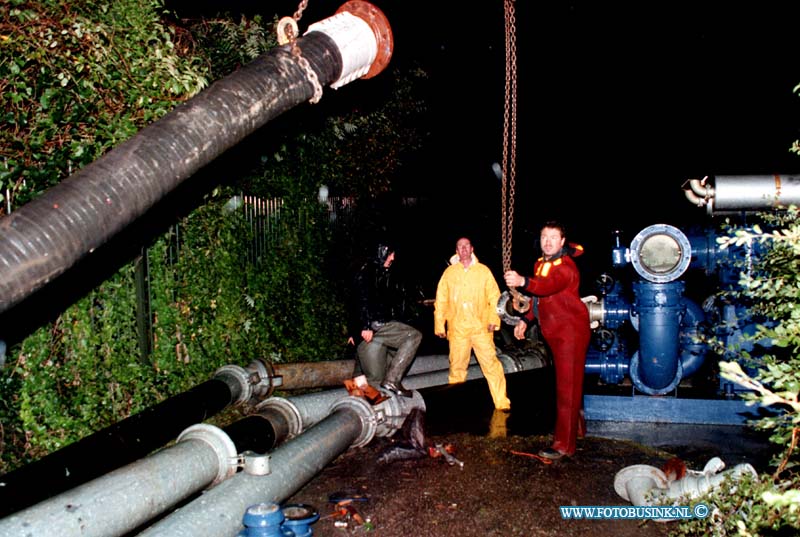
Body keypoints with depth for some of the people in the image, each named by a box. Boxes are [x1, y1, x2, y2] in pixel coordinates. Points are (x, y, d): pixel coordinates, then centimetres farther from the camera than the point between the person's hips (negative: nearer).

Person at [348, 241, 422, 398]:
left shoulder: (382, 274, 26)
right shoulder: (367, 271, -2)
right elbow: (363, 300, -16)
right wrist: (366, 326, -24)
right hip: (374, 325, -9)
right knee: (414, 336, -15)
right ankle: (392, 380, -18)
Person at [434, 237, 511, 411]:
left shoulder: (483, 270, 6)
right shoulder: (449, 272, 8)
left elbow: (494, 296, 3)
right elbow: (441, 300, 7)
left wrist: (494, 319, -9)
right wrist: (439, 324, 3)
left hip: (481, 327, -1)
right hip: (457, 329, 1)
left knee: (491, 364, -7)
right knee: (457, 367, 6)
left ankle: (502, 403, -1)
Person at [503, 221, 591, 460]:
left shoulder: (566, 266, -19)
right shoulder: (540, 264, 10)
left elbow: (549, 286, -41)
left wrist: (523, 282, -58)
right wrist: (525, 319, 18)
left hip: (571, 330, -9)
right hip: (555, 332, 9)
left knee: (567, 386, -9)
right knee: (569, 381, 21)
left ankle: (564, 444, -5)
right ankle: (576, 426, 38)